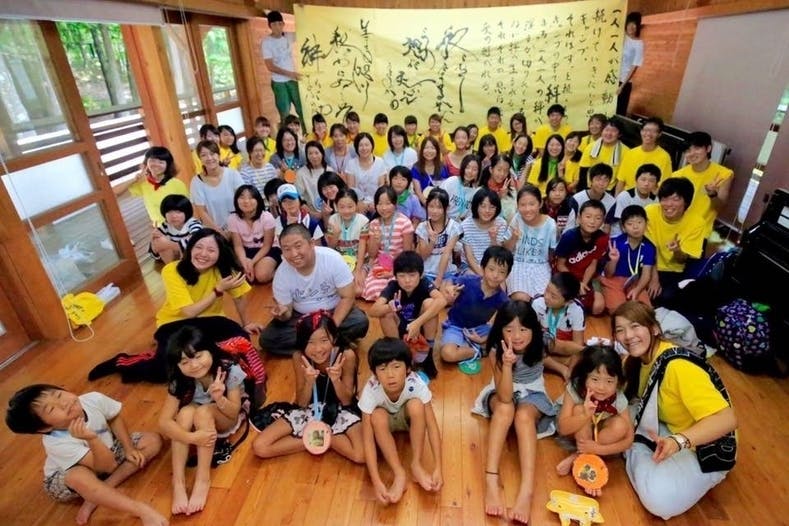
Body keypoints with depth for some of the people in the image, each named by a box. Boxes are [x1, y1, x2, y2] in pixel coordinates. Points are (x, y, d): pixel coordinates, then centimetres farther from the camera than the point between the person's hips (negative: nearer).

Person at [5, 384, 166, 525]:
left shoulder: (94, 399, -28)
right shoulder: (56, 443, -36)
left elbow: (116, 418, -4)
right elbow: (108, 466, -36)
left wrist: (129, 448, -11)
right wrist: (92, 439, -53)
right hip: (66, 477, -6)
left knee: (153, 440, -10)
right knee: (80, 477, -41)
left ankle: (97, 495, -16)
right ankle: (142, 510, -38)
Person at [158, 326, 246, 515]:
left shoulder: (229, 370, -28)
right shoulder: (180, 381, -21)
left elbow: (234, 413, -22)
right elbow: (164, 422, -25)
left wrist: (219, 399, -43)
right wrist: (191, 437, -41)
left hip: (226, 419, -2)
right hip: (197, 420, 2)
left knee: (203, 412, -34)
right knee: (186, 412, -32)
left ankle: (203, 478, -26)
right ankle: (178, 481, -27)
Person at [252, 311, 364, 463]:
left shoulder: (346, 355, -23)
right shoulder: (299, 358, -17)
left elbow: (347, 401, -13)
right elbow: (301, 403, -10)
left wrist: (336, 379, -33)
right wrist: (309, 381, -30)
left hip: (340, 410, -2)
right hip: (309, 410, 2)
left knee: (361, 455, -29)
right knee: (259, 447, -13)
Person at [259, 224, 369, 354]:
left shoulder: (332, 259, -24)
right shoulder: (281, 274, -17)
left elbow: (347, 297, -17)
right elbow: (287, 312, -8)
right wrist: (283, 314, -33)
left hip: (334, 311, -1)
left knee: (360, 322, -30)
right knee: (267, 339, -19)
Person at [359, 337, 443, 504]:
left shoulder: (416, 385, -34)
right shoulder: (370, 391, -35)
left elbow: (432, 426, -30)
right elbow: (368, 440, -32)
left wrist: (438, 469, -36)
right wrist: (376, 482, -40)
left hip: (407, 418, 0)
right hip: (385, 421, 0)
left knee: (416, 405, -33)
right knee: (378, 416, -34)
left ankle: (417, 465, -16)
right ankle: (399, 474, -21)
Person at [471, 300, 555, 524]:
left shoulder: (539, 348, -18)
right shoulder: (496, 351, -25)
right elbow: (505, 397, -34)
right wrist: (507, 364, -46)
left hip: (532, 395, 0)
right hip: (502, 395, 0)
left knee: (523, 415, -34)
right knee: (505, 409, -35)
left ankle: (527, 490, -43)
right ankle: (492, 481, -38)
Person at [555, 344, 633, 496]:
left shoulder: (618, 400, -25)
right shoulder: (574, 389, -31)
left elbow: (628, 440, -19)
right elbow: (563, 429, -30)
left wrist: (598, 449, -33)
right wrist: (585, 415, -49)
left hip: (599, 433, 2)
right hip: (576, 432, -2)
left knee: (620, 425, -28)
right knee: (580, 409, -32)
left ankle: (576, 458, -18)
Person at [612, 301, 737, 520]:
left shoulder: (678, 366, -31)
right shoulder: (638, 359, -5)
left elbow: (727, 419, -36)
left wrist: (679, 440, -49)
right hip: (667, 428, 7)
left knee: (661, 500, -28)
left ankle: (634, 452, -5)